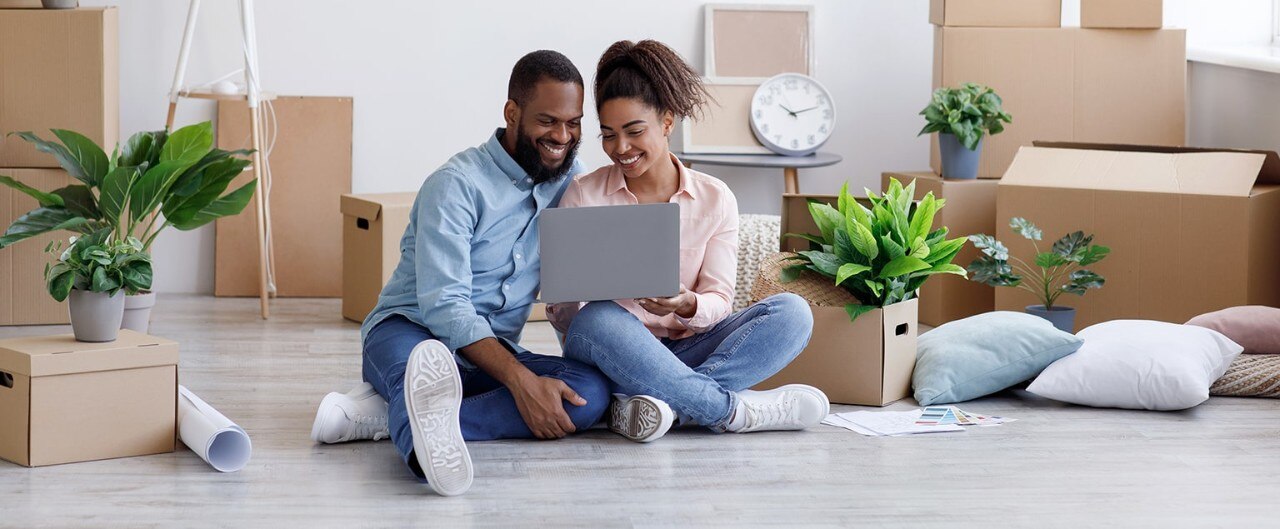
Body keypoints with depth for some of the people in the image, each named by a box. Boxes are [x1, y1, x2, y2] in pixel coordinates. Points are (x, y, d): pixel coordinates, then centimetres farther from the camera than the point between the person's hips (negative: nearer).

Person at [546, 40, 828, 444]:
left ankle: (667, 400, -38)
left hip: (686, 349, 2)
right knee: (598, 320, -37)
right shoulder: (582, 196, 2)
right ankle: (734, 410, -34)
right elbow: (561, 315, -1)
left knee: (792, 312, -21)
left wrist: (687, 305, -25)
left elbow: (718, 301, -1)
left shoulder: (715, 199, 6)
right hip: (615, 351, -2)